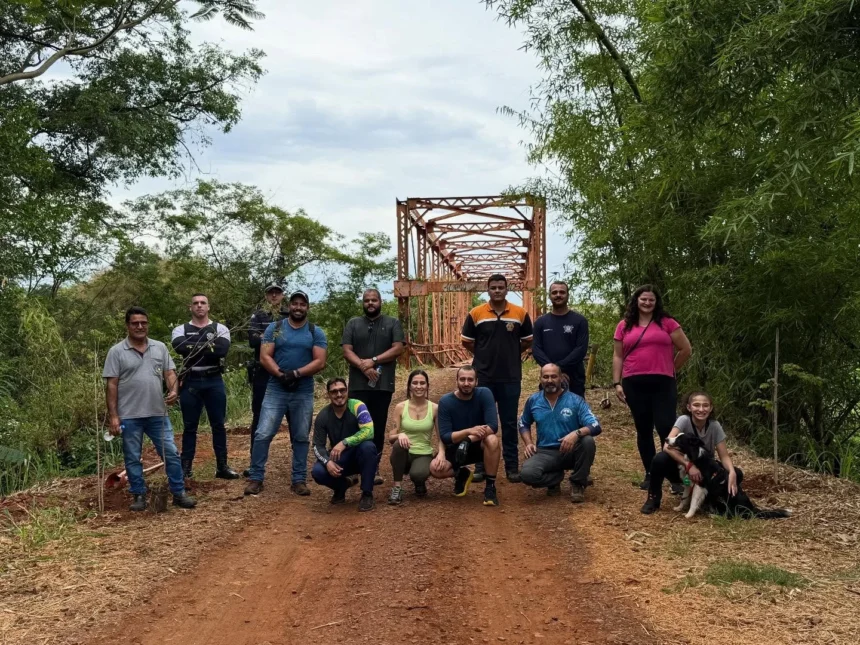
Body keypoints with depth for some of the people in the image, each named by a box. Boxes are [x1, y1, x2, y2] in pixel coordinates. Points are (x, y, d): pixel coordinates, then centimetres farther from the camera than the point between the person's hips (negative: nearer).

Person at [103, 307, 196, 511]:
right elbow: (111, 385, -5)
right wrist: (113, 416, -9)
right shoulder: (116, 352, -3)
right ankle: (139, 496, 20)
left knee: (171, 453, 3)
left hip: (158, 414, 2)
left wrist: (174, 390, -15)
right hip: (129, 416, -2)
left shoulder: (160, 347, 7)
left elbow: (169, 373, 7)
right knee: (132, 458, 8)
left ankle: (179, 493, 13)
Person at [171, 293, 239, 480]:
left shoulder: (220, 329, 4)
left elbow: (222, 350, -16)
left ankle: (222, 466, 14)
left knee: (218, 425, 6)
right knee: (189, 427, 6)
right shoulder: (181, 330, 4)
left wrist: (195, 347, -14)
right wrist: (208, 346, -17)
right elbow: (180, 347, -19)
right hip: (190, 382, 0)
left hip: (214, 382, 1)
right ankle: (186, 467, 13)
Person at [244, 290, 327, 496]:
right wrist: (281, 374, -18)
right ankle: (255, 478, 5)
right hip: (275, 390, -1)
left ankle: (299, 480, 17)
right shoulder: (274, 328, 4)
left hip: (304, 393, 1)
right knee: (263, 434, -5)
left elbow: (320, 362, -5)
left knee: (301, 438, 8)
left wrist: (296, 374, -18)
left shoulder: (316, 333, 4)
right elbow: (265, 357, -3)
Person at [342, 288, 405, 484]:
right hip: (358, 384, 0)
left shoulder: (393, 323, 7)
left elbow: (398, 349, -5)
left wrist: (373, 361, -13)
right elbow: (347, 351, 0)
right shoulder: (353, 324, 10)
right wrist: (364, 367, -16)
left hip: (383, 385, 0)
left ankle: (374, 468, 13)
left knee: (378, 427, 5)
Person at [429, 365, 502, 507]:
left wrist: (468, 440, -35)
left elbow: (493, 426, -24)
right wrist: (469, 431, -36)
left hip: (479, 445, -1)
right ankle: (461, 474, 9)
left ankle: (490, 486, -17)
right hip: (456, 448, 1)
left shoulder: (484, 394, -16)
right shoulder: (446, 401, -14)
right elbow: (444, 437, -20)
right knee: (435, 468, -26)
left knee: (492, 440, -36)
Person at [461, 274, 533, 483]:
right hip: (485, 376, 0)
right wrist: (485, 355, 5)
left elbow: (528, 340, 11)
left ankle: (512, 466, 14)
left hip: (511, 377, 0)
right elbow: (467, 341, 7)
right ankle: (481, 465, 15)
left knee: (509, 423, 6)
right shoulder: (476, 314, -2)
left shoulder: (520, 313, 0)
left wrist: (511, 354, 7)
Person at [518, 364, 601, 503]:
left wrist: (576, 433, -36)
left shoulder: (575, 400, -6)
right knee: (527, 474, -30)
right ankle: (556, 477, 6)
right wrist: (529, 443, 2)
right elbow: (524, 424, 21)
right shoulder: (533, 401, 3)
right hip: (546, 452, 1)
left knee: (588, 441, -34)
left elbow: (596, 426, -16)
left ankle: (577, 483, -7)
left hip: (571, 451, -1)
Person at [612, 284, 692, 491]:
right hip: (634, 384, 2)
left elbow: (686, 349, 5)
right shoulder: (624, 326, 8)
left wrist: (670, 370, 8)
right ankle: (650, 474, 19)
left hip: (663, 384, -2)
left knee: (666, 428, -8)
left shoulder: (667, 323, 2)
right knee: (643, 430, 9)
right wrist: (617, 383, 2)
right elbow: (618, 356, 9)